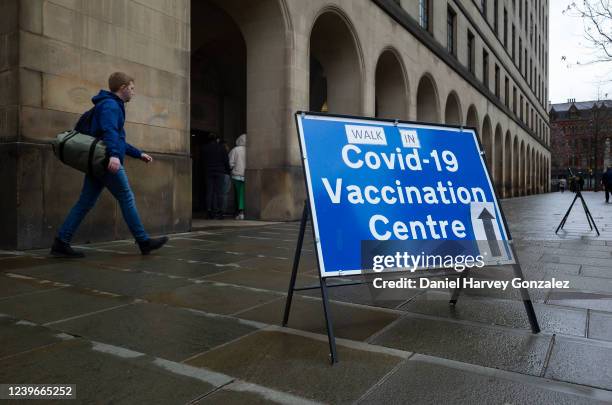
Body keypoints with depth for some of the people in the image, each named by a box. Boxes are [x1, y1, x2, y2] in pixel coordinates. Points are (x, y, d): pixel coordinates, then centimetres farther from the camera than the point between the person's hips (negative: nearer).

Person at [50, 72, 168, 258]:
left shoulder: (111, 105, 26)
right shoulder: (110, 105, -7)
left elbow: (118, 138, 33)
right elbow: (109, 131, -26)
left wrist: (138, 154, 33)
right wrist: (114, 154, -41)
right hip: (108, 163, -10)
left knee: (85, 202, 6)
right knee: (127, 199, -3)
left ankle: (61, 242, 5)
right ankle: (144, 242, 4)